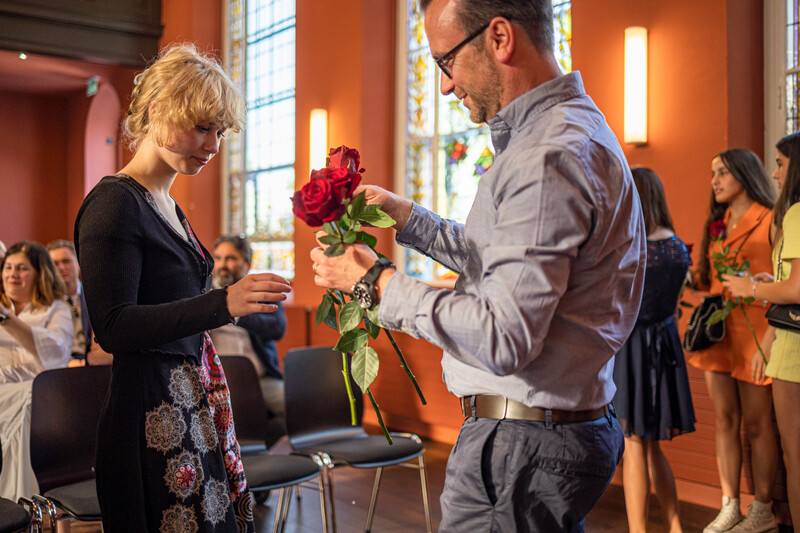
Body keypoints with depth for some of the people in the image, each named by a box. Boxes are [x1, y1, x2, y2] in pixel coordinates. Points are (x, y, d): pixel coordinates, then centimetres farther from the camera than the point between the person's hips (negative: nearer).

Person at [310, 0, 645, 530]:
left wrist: (376, 281, -17)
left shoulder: (550, 157, -23)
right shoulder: (561, 131, 13)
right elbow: (500, 258, 22)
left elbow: (504, 338, -28)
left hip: (524, 447, -10)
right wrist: (405, 214, 19)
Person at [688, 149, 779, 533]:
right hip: (717, 329, 6)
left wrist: (768, 341, -18)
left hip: (753, 331, -6)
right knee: (724, 419, 7)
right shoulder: (717, 225, 16)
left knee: (756, 423, 1)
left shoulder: (770, 221, -5)